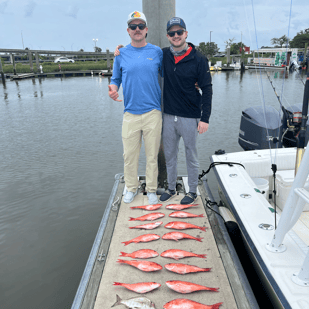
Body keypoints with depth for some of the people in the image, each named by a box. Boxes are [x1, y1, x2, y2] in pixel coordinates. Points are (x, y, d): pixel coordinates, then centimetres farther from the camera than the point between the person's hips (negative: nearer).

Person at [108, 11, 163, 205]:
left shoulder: (157, 52, 5)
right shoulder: (122, 54, 7)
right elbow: (116, 79, 13)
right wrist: (113, 90, -9)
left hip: (153, 112, -1)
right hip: (130, 113, 1)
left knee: (152, 156, 7)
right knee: (129, 155, 8)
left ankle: (151, 189, 24)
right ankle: (131, 188, 28)